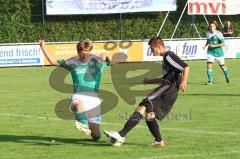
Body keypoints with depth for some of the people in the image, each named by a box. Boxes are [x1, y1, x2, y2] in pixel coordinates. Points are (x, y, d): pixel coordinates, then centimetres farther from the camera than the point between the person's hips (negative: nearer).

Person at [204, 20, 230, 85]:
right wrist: (206, 45, 1)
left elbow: (223, 43, -16)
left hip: (218, 51, -2)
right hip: (210, 51, 2)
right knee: (209, 64, -16)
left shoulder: (218, 33, -17)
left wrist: (214, 46, -24)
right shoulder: (207, 33, -2)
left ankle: (227, 76, 42)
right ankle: (210, 81, -14)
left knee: (222, 65, 13)